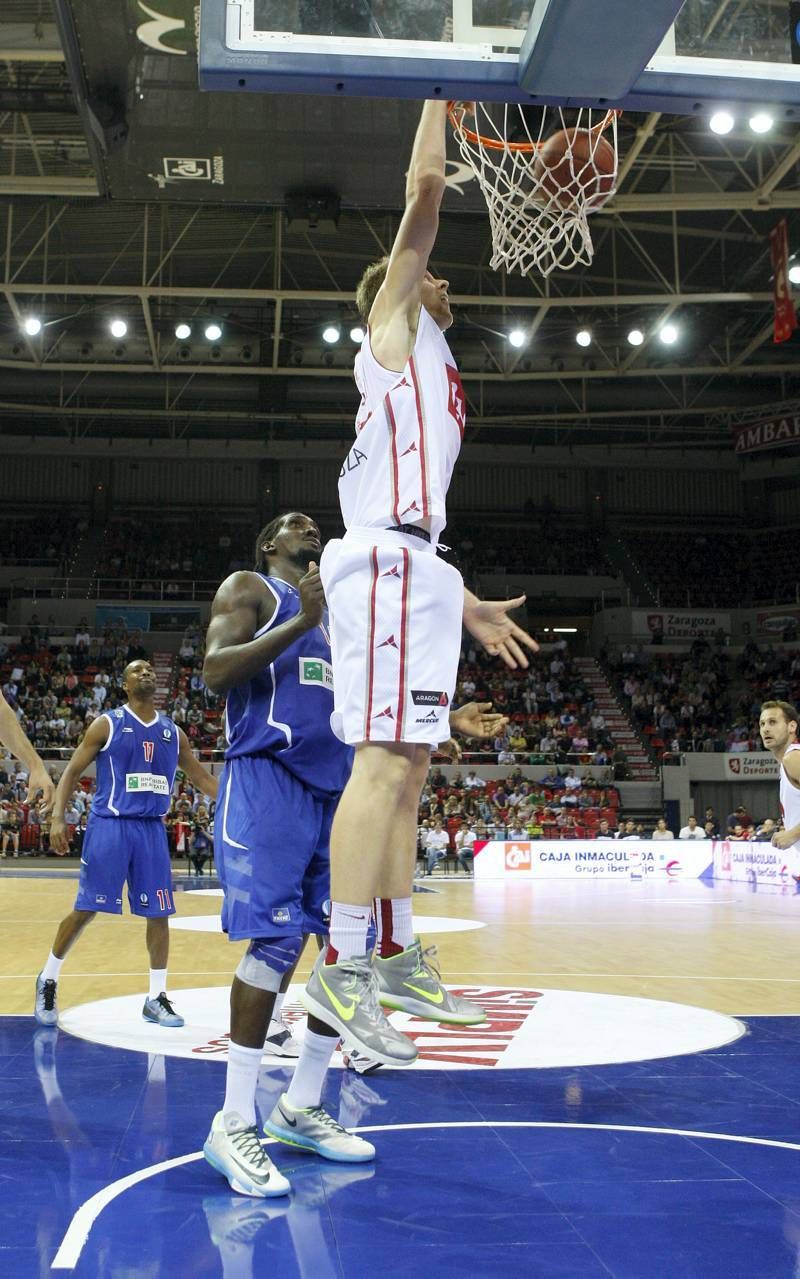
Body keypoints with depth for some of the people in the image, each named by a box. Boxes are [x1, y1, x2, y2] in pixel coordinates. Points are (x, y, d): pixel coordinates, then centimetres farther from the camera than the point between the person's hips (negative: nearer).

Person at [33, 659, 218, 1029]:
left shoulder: (172, 732, 11)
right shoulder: (107, 724, -1)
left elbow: (201, 777, 18)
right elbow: (71, 773, -1)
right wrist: (58, 818, -14)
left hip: (152, 829, 4)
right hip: (110, 824, -4)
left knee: (159, 913, 2)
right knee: (85, 909, -2)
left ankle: (156, 999, 12)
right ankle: (47, 981, 17)